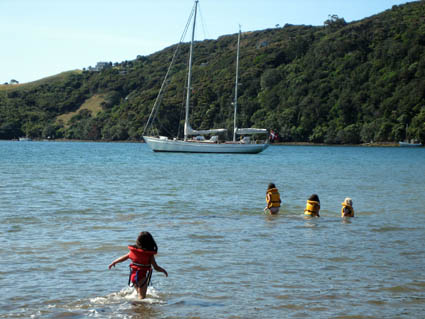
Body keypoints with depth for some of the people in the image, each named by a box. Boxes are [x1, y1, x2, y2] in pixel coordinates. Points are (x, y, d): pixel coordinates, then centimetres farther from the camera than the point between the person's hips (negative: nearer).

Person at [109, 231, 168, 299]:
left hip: (133, 276, 5)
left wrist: (114, 262, 22)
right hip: (142, 278, -4)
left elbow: (123, 258, 6)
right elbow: (156, 267, -14)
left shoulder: (133, 251, -5)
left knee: (139, 293, 25)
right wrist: (164, 270, 5)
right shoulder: (150, 255, -16)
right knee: (142, 296, 5)